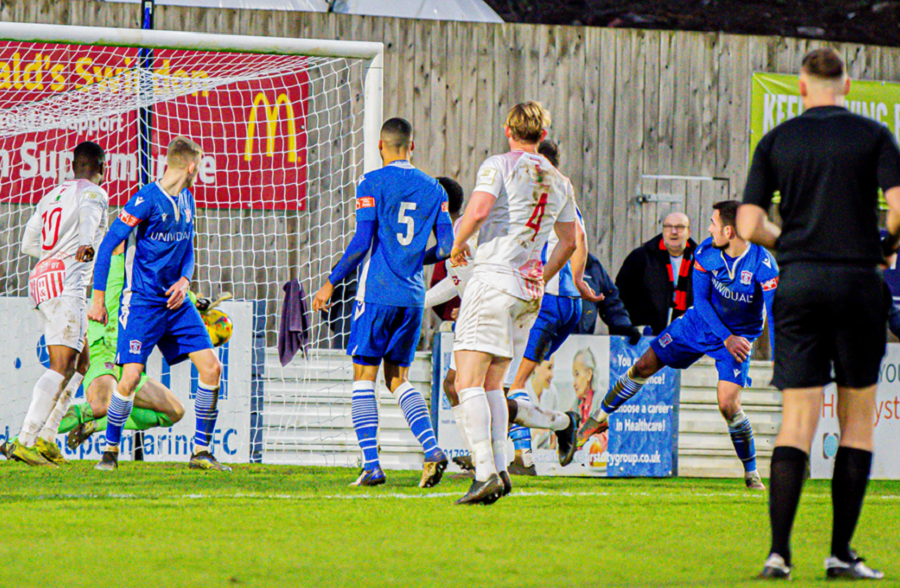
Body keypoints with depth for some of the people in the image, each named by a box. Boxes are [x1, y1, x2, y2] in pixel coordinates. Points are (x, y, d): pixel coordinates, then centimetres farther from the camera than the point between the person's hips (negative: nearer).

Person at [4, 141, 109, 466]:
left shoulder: (52, 195, 23)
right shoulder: (93, 193, -1)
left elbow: (28, 243, 27)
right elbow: (89, 217, -23)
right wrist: (85, 245, -39)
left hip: (41, 280, 9)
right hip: (66, 281, -9)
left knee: (80, 362, 15)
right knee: (62, 366, -15)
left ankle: (45, 438, 7)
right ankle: (24, 441, -27)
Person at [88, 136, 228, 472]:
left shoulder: (187, 200, 11)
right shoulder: (147, 200, -13)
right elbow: (107, 246, -11)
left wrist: (184, 280, 0)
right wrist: (98, 300, -11)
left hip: (175, 301, 7)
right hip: (141, 301, -7)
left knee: (211, 366, -3)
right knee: (131, 376, -15)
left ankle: (201, 451, 5)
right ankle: (110, 451, 5)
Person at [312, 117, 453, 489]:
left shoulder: (372, 184, -5)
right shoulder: (433, 189, 9)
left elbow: (362, 243, -11)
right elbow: (447, 247, 6)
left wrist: (331, 284, -3)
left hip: (377, 293, -5)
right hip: (413, 297, 5)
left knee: (364, 378, 1)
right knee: (398, 379, 13)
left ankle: (371, 465, -9)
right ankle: (432, 450, -6)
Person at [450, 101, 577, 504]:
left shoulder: (498, 166, -5)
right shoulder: (558, 181, 15)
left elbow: (478, 211, -20)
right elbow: (570, 241, 23)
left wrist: (458, 245, -2)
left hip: (494, 277, -7)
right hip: (529, 289, 7)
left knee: (469, 383, -9)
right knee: (491, 382, 16)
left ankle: (485, 473, -21)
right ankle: (499, 469, 8)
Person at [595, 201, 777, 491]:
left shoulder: (762, 263, -28)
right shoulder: (706, 251, -15)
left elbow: (775, 314, -31)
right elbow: (701, 298, -9)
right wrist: (726, 338, -20)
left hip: (740, 337, -4)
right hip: (701, 323, 4)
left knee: (727, 403, -20)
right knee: (643, 366, 2)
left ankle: (751, 474, -2)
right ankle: (600, 417, 24)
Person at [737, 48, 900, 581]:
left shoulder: (776, 142, 7)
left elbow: (749, 226, 1)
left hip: (798, 282, 2)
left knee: (798, 418, 1)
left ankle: (779, 551, -11)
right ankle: (841, 551, 3)